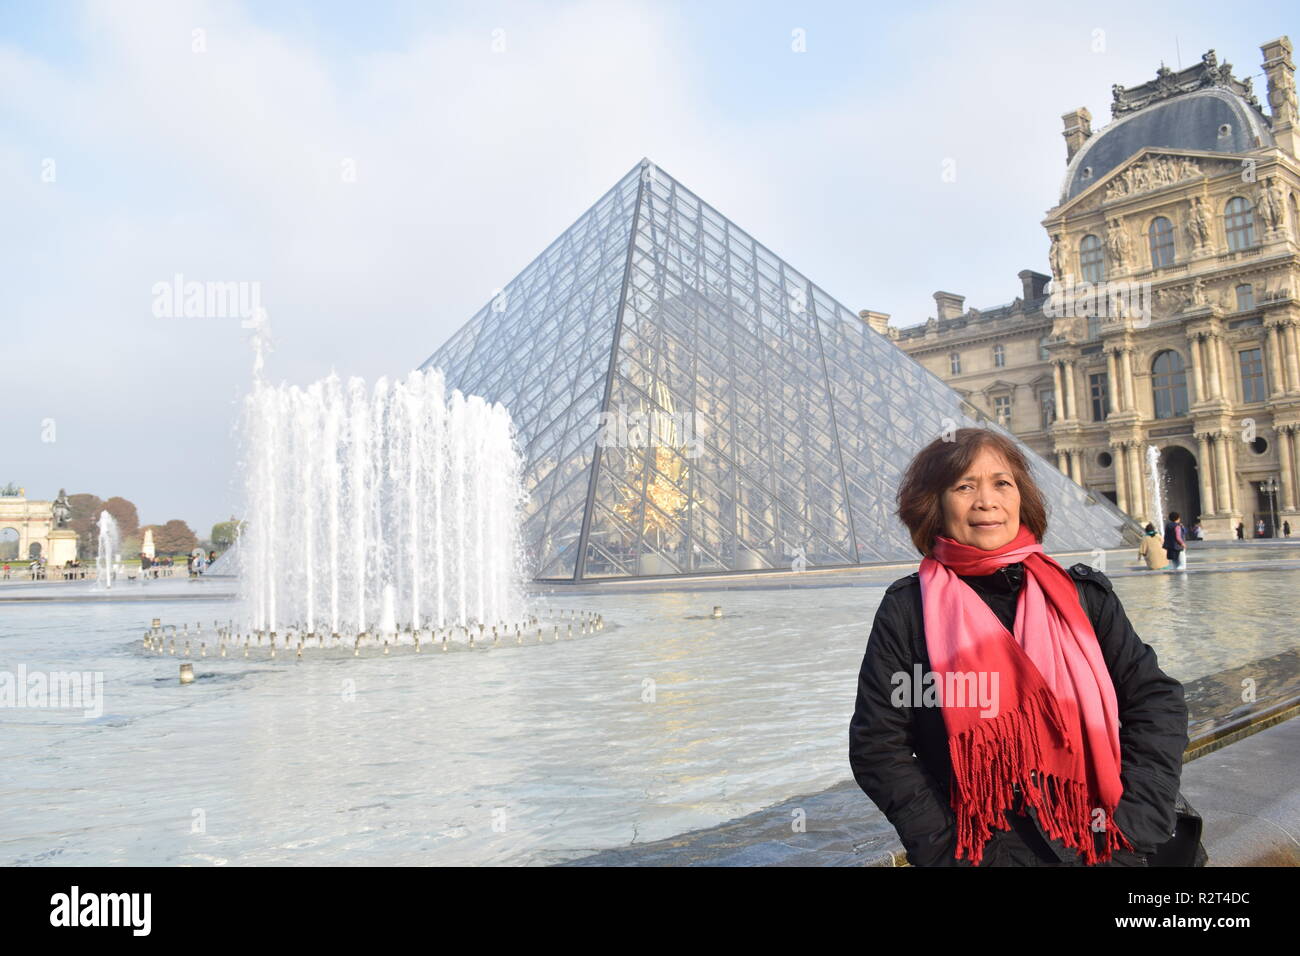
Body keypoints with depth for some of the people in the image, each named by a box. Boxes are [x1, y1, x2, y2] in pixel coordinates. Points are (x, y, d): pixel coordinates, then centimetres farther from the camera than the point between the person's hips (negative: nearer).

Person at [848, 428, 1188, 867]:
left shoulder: (1082, 595, 1)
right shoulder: (907, 611, -6)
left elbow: (1157, 700, 4)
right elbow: (877, 746, -6)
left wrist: (1132, 822, -5)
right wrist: (945, 845, -12)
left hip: (1099, 849, 2)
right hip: (980, 854, -2)